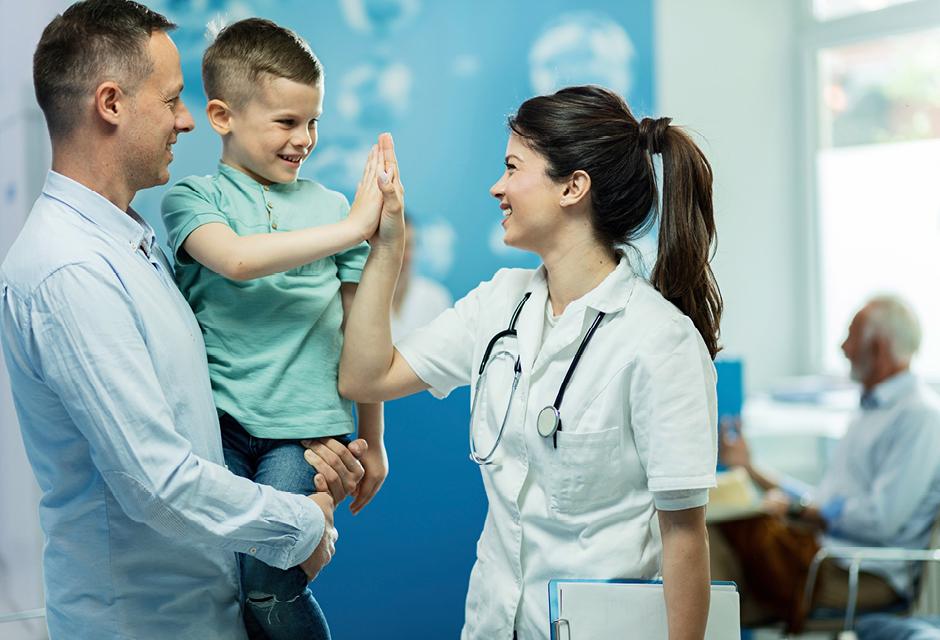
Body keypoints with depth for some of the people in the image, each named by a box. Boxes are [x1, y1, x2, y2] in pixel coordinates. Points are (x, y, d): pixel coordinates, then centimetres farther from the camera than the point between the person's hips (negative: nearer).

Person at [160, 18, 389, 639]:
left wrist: (372, 442, 17)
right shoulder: (193, 200, 4)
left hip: (305, 427, 0)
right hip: (219, 420, 0)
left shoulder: (333, 207, 9)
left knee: (266, 582, -15)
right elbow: (237, 259, -19)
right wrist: (353, 228, -21)